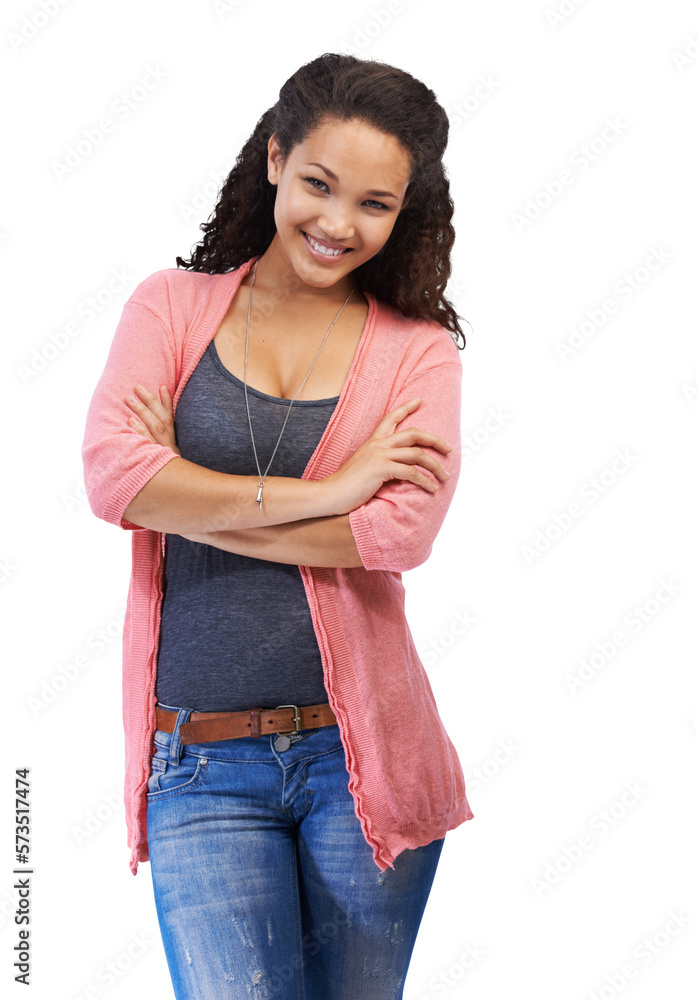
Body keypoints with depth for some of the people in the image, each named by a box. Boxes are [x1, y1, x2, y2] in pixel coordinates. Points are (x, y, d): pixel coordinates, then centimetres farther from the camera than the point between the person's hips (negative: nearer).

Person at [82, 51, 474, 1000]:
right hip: (203, 768, 0)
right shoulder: (172, 306, 5)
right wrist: (324, 493, -13)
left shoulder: (418, 348, 4)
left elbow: (405, 528, -13)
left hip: (361, 753, 1)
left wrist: (186, 496, -11)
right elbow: (111, 474, -12)